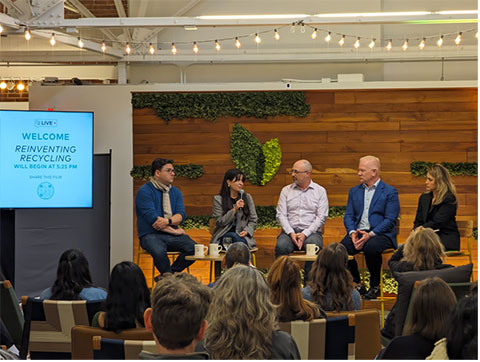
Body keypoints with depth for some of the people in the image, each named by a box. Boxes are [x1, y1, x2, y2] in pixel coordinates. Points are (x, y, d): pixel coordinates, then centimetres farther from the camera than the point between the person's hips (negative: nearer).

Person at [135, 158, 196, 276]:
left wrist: (168, 221, -22)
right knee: (159, 252, -38)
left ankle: (168, 274, -7)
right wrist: (175, 231, -11)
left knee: (194, 248, -22)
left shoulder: (175, 192, 14)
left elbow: (181, 214, 1)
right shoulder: (144, 191, -5)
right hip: (151, 235, -5)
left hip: (172, 235, 5)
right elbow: (152, 218, -14)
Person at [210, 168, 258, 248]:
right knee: (234, 236, -38)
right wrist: (234, 209, -12)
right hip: (224, 235, -1)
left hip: (243, 236, 1)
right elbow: (220, 222, -2)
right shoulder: (218, 199, 6)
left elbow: (253, 220, 14)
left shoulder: (247, 198, 15)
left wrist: (246, 231, -7)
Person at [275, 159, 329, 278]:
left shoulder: (320, 191, 8)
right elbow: (281, 215, 7)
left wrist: (305, 234, -14)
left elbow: (321, 217, 0)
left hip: (311, 231, -1)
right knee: (281, 246, -31)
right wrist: (291, 233, -11)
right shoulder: (286, 190, 14)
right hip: (290, 231, 2)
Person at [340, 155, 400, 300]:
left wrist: (370, 234, -19)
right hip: (358, 232, 4)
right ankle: (357, 285, -9)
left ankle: (375, 286, -16)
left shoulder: (390, 192, 1)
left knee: (371, 247, -38)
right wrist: (352, 232, -10)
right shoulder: (354, 191, 18)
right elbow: (348, 216, 12)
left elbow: (390, 220, -7)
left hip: (380, 234, -4)